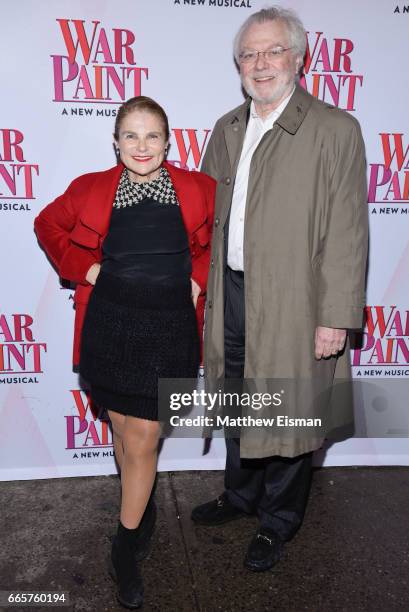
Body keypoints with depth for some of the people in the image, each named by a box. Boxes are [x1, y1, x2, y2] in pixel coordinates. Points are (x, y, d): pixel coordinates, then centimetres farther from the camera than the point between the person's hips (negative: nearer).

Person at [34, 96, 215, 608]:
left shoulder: (198, 189, 0)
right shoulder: (91, 190, 0)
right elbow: (48, 225, 15)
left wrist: (199, 278, 1)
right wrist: (82, 269, 2)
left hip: (169, 330, -1)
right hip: (110, 328, 1)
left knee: (142, 441, 3)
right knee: (125, 436, 15)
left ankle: (126, 550, 23)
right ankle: (143, 506, 46)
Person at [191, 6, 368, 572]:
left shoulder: (336, 130, -8)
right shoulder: (227, 129, 10)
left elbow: (346, 233, -12)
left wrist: (336, 318, -16)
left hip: (292, 303, -5)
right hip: (230, 295, 6)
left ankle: (278, 521, 34)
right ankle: (240, 495, 45)